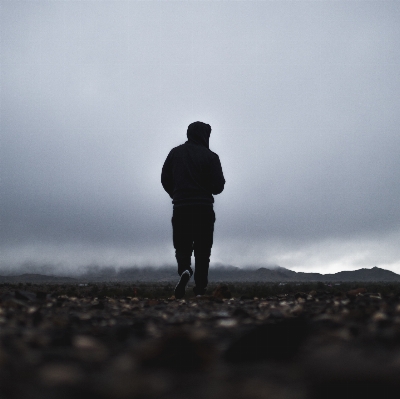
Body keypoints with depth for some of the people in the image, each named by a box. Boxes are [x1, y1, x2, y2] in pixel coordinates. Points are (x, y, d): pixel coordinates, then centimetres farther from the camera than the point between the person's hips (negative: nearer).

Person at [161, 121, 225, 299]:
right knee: (203, 250, 7)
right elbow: (218, 186, -6)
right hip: (204, 209, -1)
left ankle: (184, 270, -20)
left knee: (182, 246, 10)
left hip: (180, 208, 2)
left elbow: (165, 179, 8)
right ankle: (200, 288, 2)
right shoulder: (210, 156, -3)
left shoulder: (175, 153, 7)